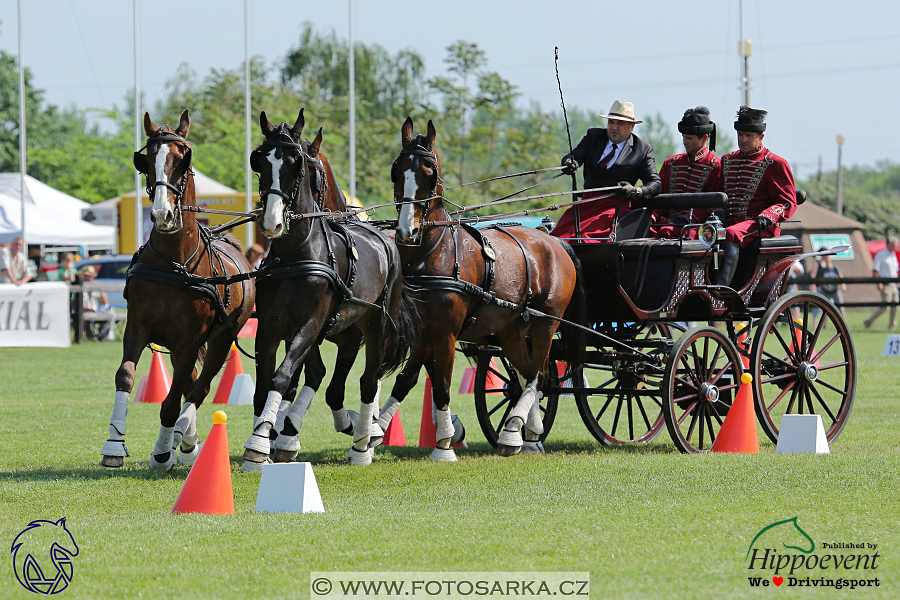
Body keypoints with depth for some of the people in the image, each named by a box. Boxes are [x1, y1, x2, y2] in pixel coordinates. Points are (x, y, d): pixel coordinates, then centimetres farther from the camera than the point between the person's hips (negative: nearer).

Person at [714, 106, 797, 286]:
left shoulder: (775, 164, 3)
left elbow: (788, 203, -1)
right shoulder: (727, 161, 20)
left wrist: (767, 216, -21)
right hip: (729, 222, 6)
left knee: (731, 236, -37)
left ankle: (721, 288, -50)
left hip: (759, 226, -6)